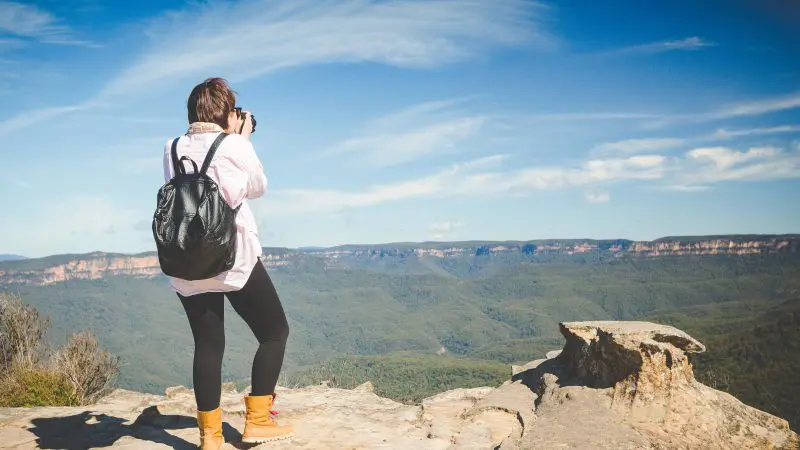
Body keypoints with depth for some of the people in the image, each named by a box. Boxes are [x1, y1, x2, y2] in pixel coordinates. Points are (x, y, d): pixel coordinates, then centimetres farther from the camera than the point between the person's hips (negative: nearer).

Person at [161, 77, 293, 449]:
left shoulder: (172, 148, 7)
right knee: (275, 332, 11)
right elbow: (258, 187, 7)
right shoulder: (234, 146, -7)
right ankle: (257, 420, 11)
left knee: (208, 345, 10)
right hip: (235, 258, -5)